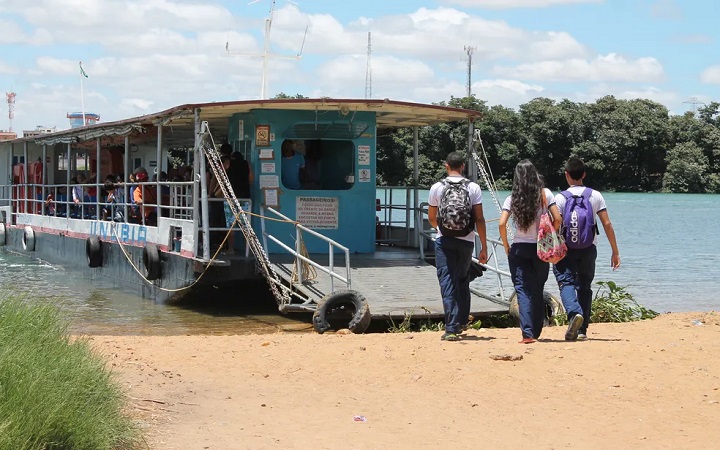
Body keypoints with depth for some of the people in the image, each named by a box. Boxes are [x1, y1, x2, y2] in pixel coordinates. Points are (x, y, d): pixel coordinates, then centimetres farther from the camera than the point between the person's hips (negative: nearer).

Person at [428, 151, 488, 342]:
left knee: (447, 283, -3)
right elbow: (479, 219, -3)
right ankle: (462, 322, 23)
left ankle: (451, 329, -11)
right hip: (466, 240, 1)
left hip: (444, 240, -1)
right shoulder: (473, 188, 0)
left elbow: (431, 218, 10)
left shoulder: (437, 187, 0)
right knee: (463, 282, 19)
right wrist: (484, 247, 3)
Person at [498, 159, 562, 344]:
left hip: (519, 249, -1)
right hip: (541, 248, 1)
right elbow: (557, 219, -6)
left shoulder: (512, 198, -2)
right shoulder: (545, 194, -1)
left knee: (523, 289, -2)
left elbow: (502, 224, -9)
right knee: (538, 291, 13)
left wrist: (506, 246, 4)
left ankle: (527, 333, -14)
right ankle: (536, 331, 19)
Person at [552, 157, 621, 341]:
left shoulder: (560, 198, -5)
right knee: (585, 287, 12)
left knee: (566, 282, -4)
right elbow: (607, 224, 1)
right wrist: (615, 252, 5)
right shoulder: (596, 196, 4)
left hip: (567, 248, -3)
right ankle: (582, 329, 11)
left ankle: (574, 313, -33)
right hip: (589, 248, 3)